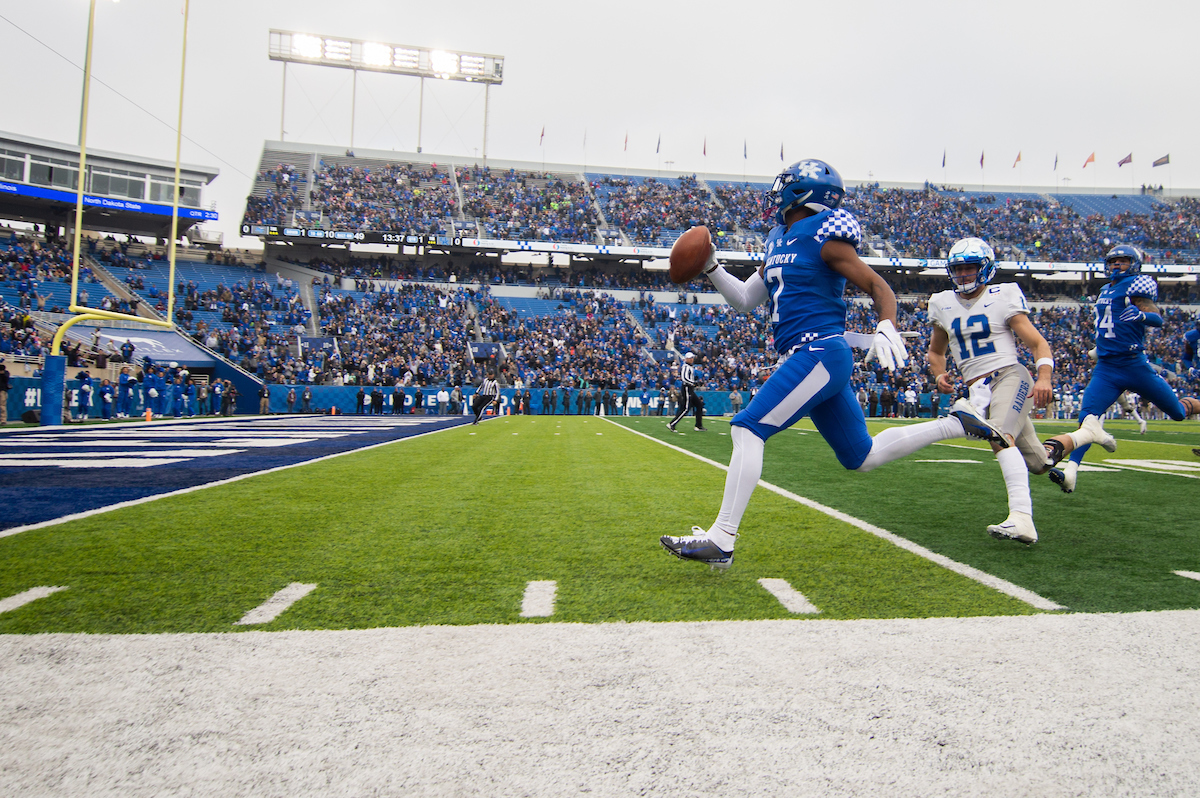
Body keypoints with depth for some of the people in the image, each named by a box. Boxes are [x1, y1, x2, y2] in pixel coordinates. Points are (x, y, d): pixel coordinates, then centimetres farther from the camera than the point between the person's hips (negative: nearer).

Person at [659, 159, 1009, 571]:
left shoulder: (823, 236, -7)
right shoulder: (779, 240, 18)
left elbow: (879, 287, -8)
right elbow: (744, 300, 22)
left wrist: (886, 328, -27)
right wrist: (711, 267, 10)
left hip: (820, 352, -10)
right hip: (803, 358, 10)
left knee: (747, 428, -18)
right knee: (861, 456, 16)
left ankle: (720, 540, -17)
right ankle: (956, 423, 28)